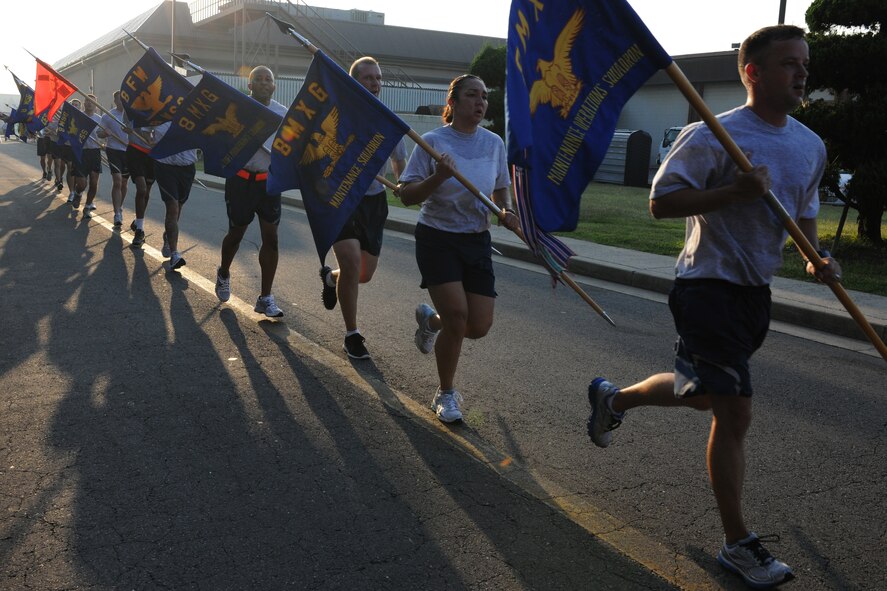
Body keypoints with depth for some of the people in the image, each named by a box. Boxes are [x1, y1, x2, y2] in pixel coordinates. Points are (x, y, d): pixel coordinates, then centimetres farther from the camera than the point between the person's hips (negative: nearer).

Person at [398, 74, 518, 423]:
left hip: (477, 241, 4)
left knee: (479, 326, -2)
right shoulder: (433, 141, -9)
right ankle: (446, 394, 10)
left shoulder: (494, 143, 3)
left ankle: (430, 319, 34)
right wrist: (438, 177, -28)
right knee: (457, 316, -15)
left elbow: (500, 190, 17)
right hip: (437, 239, -4)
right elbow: (406, 196, -11)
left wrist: (506, 212, -5)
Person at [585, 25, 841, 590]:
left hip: (755, 290, 8)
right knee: (735, 411, -8)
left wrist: (816, 258, 0)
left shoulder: (811, 146, 8)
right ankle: (739, 543, 7)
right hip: (709, 285, -8)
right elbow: (661, 202, -16)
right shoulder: (711, 137, -14)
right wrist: (735, 191, -27)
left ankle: (614, 398, 47)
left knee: (703, 393, 20)